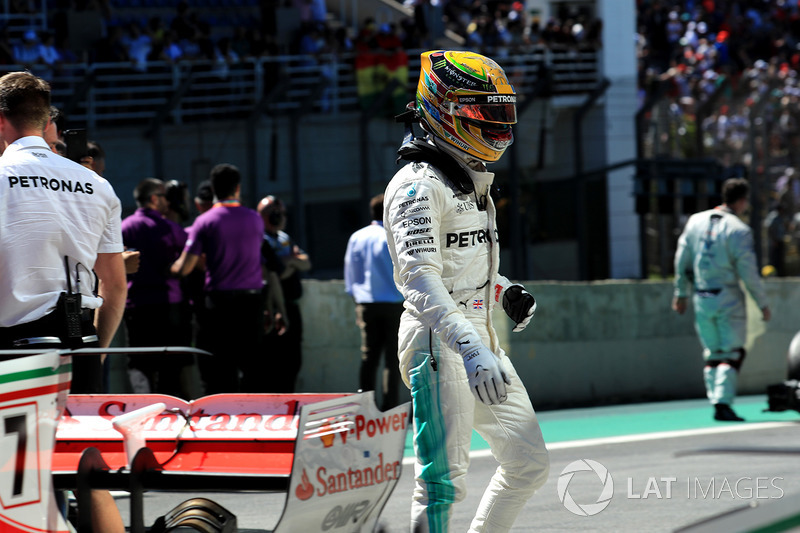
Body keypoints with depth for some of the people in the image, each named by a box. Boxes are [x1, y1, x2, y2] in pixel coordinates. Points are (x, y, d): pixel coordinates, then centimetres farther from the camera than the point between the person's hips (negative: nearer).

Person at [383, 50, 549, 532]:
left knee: (530, 463, 10)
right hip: (439, 345, -9)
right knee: (444, 482, -10)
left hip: (481, 343, 9)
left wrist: (505, 290, 16)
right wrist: (470, 348, -36)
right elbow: (421, 278, -26)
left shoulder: (473, 184, 18)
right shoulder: (419, 186, -13)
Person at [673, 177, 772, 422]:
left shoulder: (695, 221, 5)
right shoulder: (739, 230, -11)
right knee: (732, 353, 1)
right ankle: (723, 402, -9)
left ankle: (716, 404, 11)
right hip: (728, 299, -5)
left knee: (712, 353, 13)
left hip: (701, 299, 5)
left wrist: (681, 293, 18)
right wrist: (763, 304, -1)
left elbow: (682, 261, 9)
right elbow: (748, 273, -11)